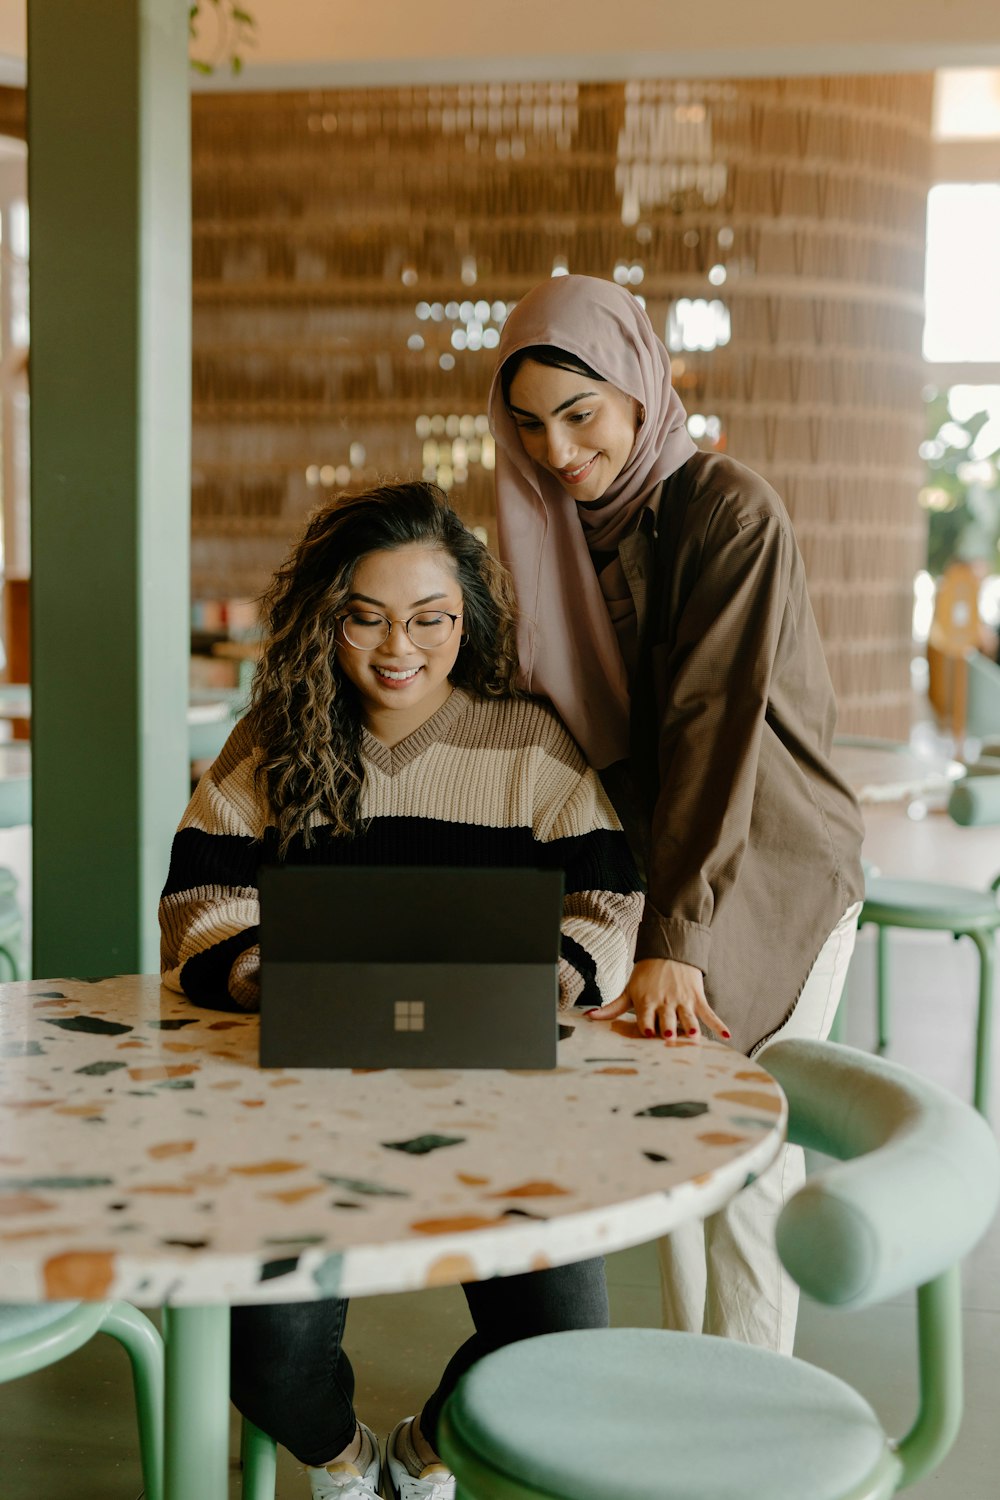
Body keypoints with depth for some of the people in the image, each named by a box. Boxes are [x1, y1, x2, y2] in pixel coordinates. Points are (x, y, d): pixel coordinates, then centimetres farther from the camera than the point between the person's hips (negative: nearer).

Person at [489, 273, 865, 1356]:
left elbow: (714, 728, -26)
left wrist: (674, 939, -32)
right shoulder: (559, 525, 3)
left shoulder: (730, 514, -19)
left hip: (775, 876, -6)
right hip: (649, 868, 6)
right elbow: (557, 715, 8)